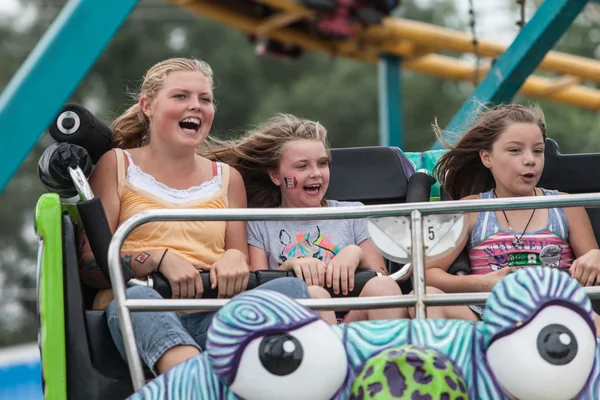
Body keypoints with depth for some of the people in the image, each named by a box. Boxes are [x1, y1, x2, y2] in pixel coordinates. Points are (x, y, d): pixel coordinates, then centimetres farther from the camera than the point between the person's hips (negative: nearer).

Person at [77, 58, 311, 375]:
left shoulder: (227, 178, 24)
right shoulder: (115, 165, 15)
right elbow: (89, 265, 5)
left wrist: (235, 259, -4)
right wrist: (159, 259, -12)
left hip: (213, 316, 3)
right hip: (135, 313, -3)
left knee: (288, 287, -25)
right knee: (138, 297, -38)